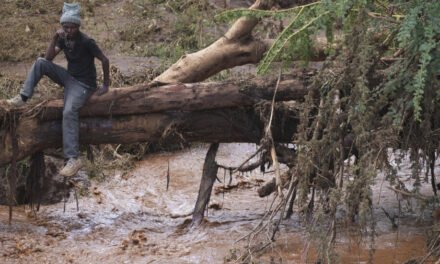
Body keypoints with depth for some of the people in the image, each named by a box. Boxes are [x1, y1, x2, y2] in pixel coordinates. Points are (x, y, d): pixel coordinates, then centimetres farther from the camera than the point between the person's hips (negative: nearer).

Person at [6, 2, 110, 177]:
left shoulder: (86, 42, -20)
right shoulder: (64, 39, 0)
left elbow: (104, 60, -14)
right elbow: (48, 58, -4)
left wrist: (106, 85, -9)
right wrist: (54, 39, -17)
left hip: (83, 84, -7)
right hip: (69, 77, 7)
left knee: (69, 112, -32)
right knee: (40, 63, -11)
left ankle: (74, 159, -36)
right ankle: (23, 98, -7)